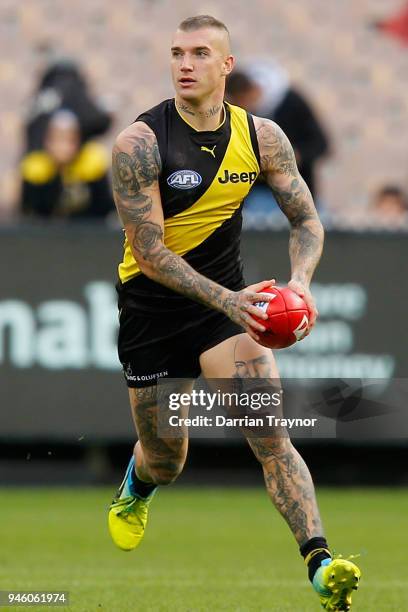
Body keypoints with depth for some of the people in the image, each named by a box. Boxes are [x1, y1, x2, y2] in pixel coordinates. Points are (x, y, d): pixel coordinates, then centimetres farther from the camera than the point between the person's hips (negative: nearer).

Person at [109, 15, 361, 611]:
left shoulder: (261, 136, -6)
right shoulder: (139, 143, -19)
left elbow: (306, 219, 2)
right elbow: (148, 252, -21)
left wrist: (300, 280, -20)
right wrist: (226, 300, -32)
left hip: (227, 299, 2)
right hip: (152, 309, -2)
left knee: (271, 437, -17)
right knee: (165, 461, 12)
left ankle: (321, 564, -27)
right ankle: (135, 490, 49)